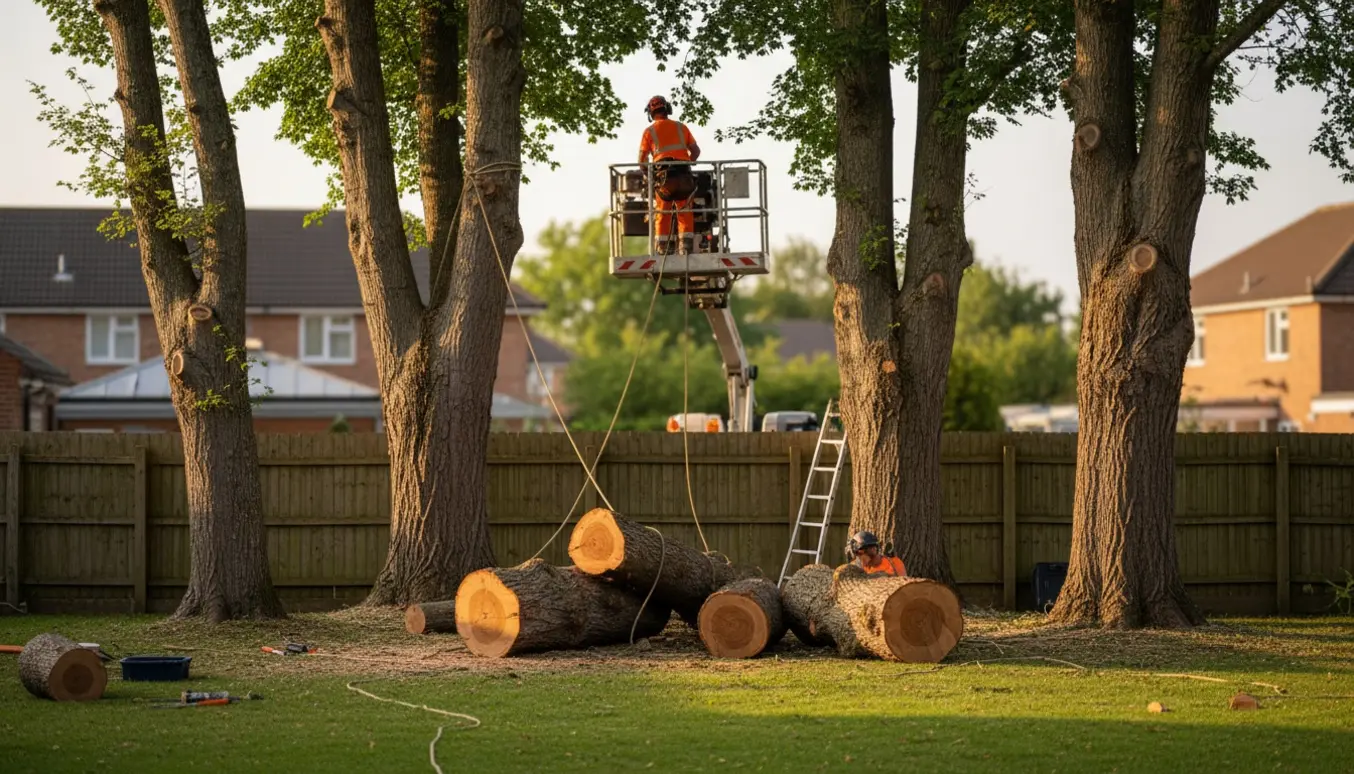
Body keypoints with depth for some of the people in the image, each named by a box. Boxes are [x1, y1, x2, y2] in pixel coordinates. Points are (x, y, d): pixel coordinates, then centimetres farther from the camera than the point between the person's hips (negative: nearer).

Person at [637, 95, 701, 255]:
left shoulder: (650, 131, 6)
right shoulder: (681, 127, 14)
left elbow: (642, 159, 3)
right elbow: (696, 151, 15)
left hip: (663, 175, -2)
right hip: (684, 175, 2)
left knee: (662, 213, 5)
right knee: (685, 212, 7)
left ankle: (662, 248, 1)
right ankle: (686, 245, -1)